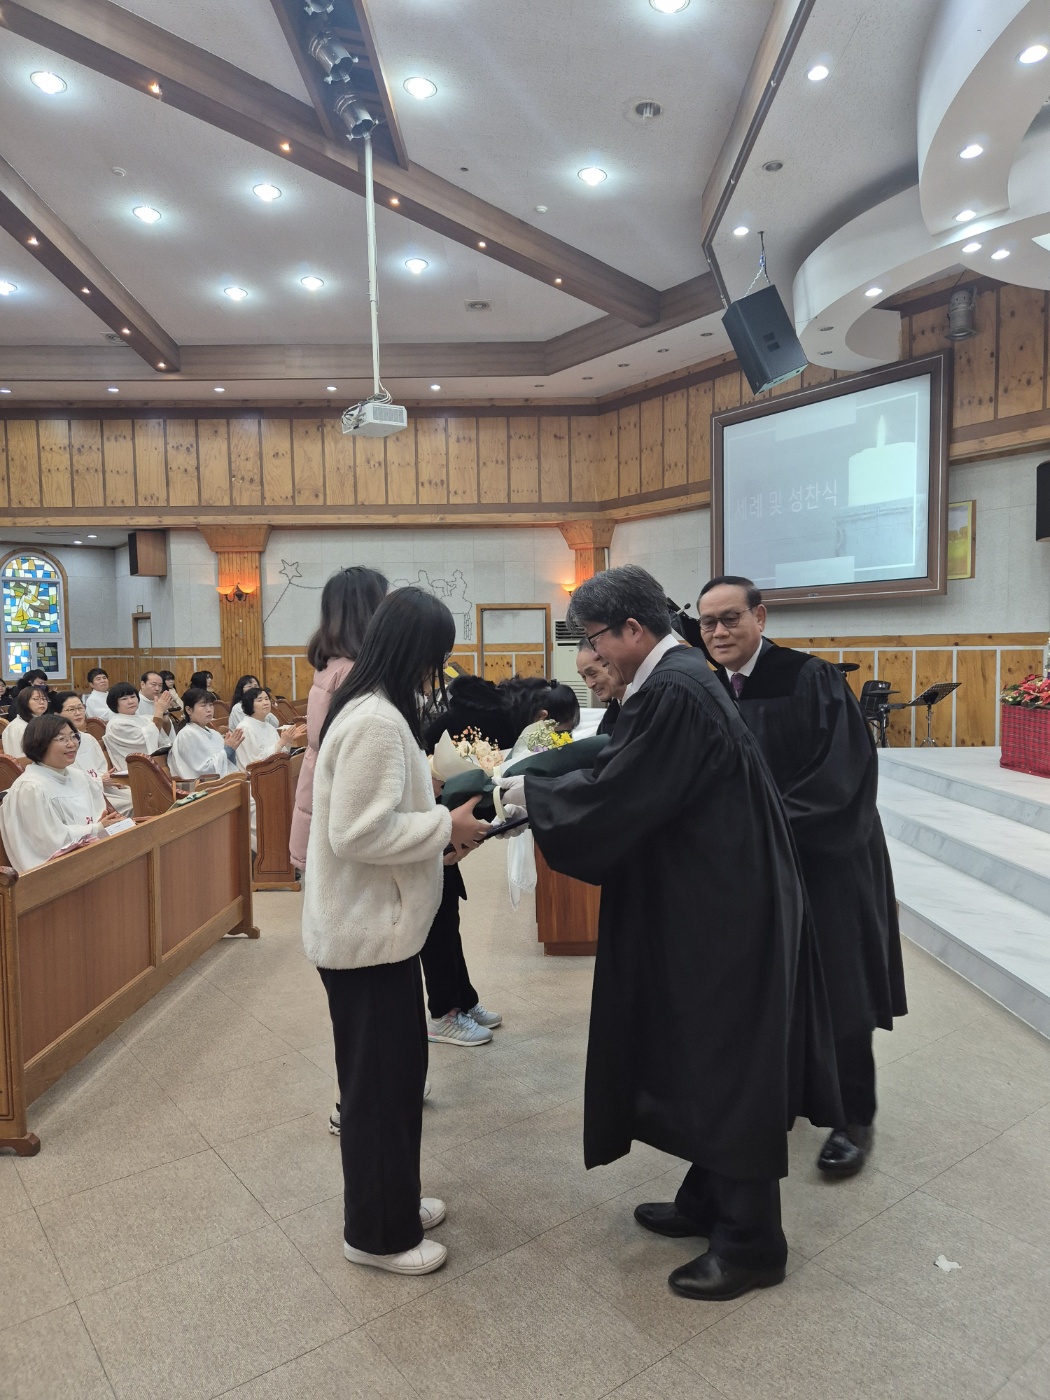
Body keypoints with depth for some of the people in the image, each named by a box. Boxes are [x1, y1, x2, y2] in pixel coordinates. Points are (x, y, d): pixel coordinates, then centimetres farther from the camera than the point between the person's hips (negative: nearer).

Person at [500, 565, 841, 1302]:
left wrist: (533, 793, -6)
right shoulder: (679, 676, 9)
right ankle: (711, 1200, 37)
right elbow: (632, 777, 14)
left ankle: (751, 1241, 23)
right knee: (707, 1056, 20)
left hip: (719, 908, -10)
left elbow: (618, 796, -21)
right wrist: (545, 785, 8)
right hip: (713, 897, 10)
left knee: (723, 1063, 4)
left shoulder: (673, 691, -23)